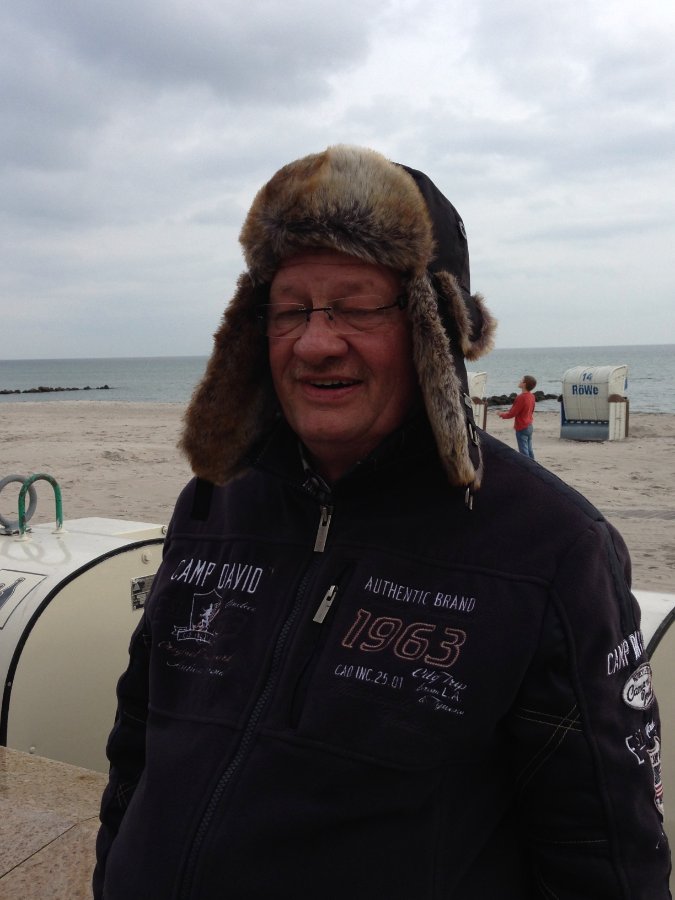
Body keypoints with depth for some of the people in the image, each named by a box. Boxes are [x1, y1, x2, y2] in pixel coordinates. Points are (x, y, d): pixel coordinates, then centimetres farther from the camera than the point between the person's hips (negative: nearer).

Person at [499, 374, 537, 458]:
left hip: (522, 428, -9)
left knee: (524, 451, -3)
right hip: (530, 426, 9)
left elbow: (512, 413, -18)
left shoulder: (521, 397, -22)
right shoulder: (531, 396, 4)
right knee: (529, 450, 15)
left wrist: (502, 415, 1)